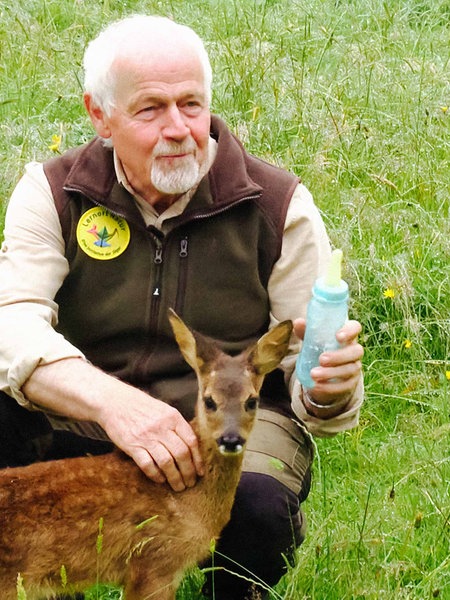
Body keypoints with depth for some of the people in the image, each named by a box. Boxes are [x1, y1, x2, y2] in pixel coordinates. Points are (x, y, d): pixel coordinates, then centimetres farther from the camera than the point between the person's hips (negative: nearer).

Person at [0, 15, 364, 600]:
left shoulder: (277, 206, -4)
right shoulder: (54, 193, -3)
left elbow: (306, 369, -5)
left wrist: (327, 388, -33)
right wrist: (111, 400, -39)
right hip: (83, 421, 1)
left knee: (261, 505, -35)